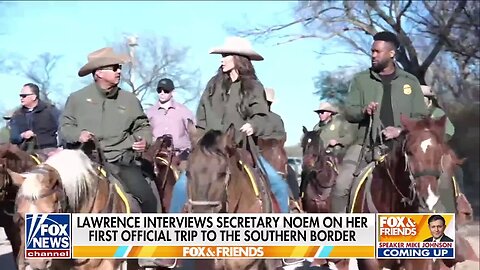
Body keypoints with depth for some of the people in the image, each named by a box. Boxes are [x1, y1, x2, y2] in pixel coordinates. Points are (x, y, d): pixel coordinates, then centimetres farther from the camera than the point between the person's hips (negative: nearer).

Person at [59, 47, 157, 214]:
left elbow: (142, 125, 18)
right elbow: (64, 126, 8)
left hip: (122, 162, 1)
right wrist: (78, 135, -12)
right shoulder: (78, 98, 3)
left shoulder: (129, 99, 9)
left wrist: (144, 140, -3)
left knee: (148, 199, -10)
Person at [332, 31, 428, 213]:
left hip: (398, 145, 0)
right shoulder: (360, 80, 9)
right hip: (365, 144, 0)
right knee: (341, 185, -15)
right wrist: (363, 111, -17)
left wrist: (401, 130, -11)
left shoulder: (410, 82, 8)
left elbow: (420, 117, 8)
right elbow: (348, 111, 6)